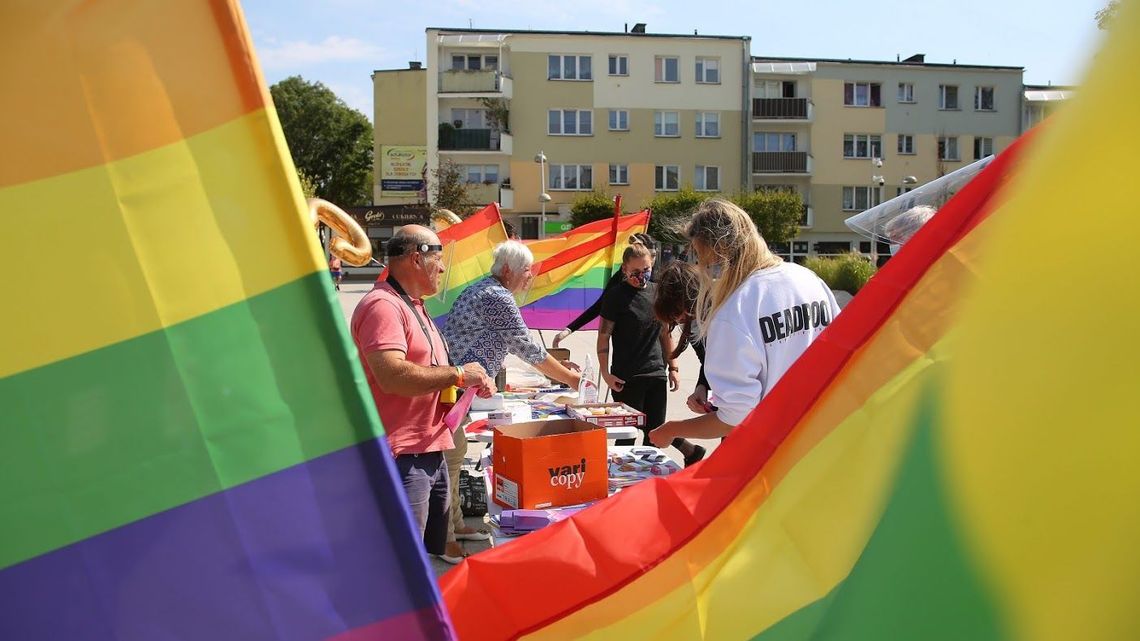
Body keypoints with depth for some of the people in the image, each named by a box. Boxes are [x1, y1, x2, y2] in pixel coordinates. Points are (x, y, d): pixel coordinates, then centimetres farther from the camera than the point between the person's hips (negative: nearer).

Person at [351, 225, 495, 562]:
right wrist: (457, 374, -19)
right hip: (401, 457, -11)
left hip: (431, 452, 11)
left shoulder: (414, 306, 18)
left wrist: (472, 381, 9)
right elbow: (392, 376, -29)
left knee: (435, 554, 21)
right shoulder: (383, 306, -16)